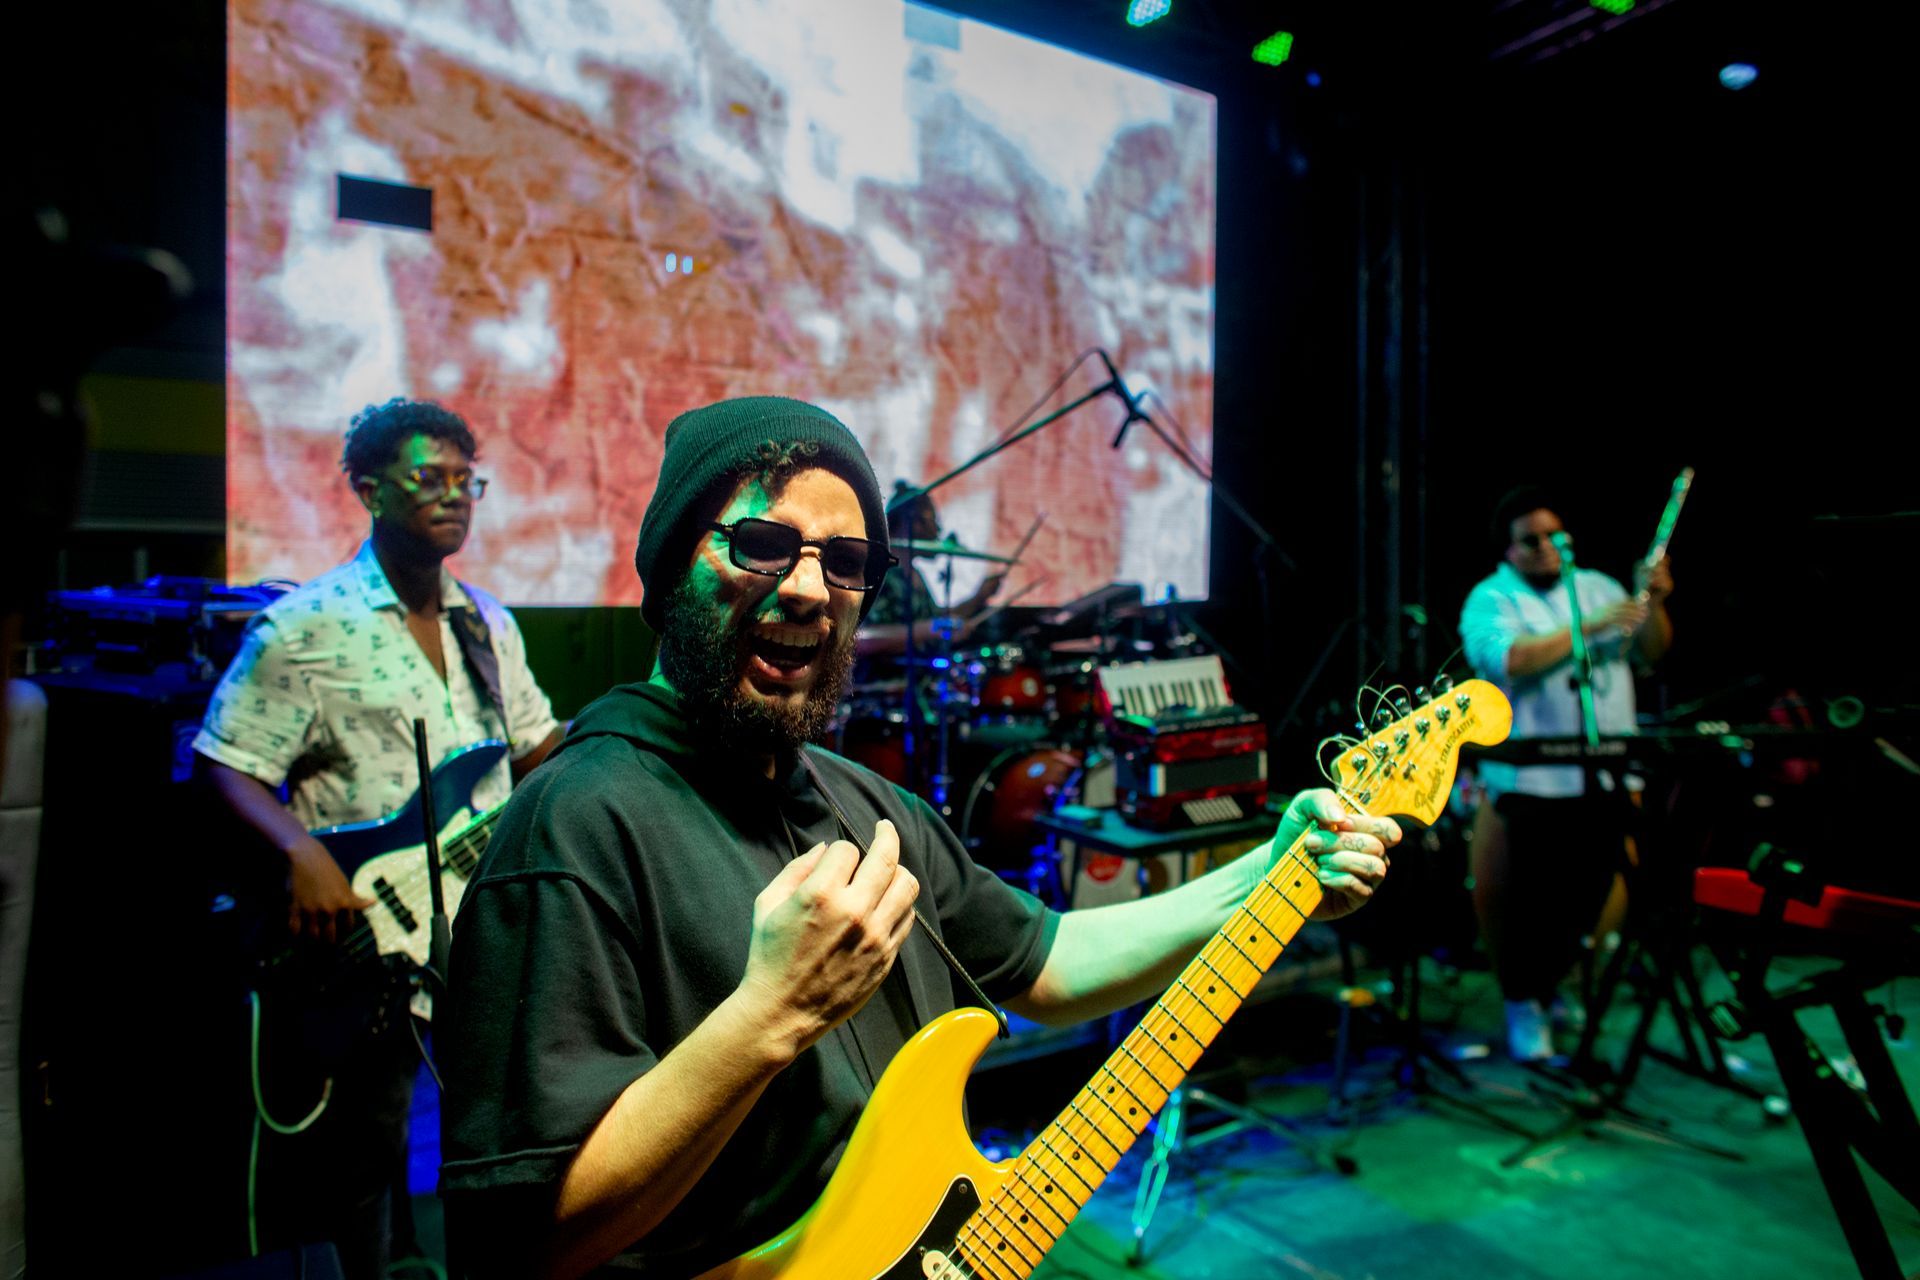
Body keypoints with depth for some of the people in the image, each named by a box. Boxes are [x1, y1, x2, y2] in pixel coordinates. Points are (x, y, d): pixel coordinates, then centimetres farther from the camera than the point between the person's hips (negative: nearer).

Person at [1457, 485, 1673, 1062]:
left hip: (1606, 775, 6)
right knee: (1534, 897, -2)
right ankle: (1521, 1005, 14)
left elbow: (1652, 651, 12)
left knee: (1590, 894, 12)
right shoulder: (1490, 599, -3)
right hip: (1536, 777, -5)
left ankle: (1546, 986, 32)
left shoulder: (1597, 586, 15)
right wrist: (1588, 627, -21)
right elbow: (1508, 660, -21)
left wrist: (1653, 603, -7)